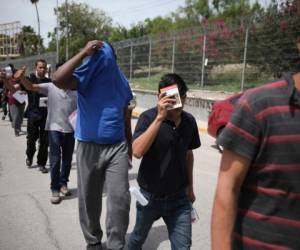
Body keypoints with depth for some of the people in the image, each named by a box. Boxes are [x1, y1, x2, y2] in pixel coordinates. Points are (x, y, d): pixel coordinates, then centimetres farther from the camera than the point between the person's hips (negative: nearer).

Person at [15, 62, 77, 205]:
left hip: (70, 130, 2)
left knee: (67, 160, 13)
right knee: (55, 160, -2)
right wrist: (21, 77, -33)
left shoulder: (75, 91, 0)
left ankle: (63, 183, 31)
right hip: (54, 128, -2)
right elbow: (31, 87, -15)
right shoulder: (50, 87, -5)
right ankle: (55, 189, 8)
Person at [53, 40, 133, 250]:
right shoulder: (84, 78, -8)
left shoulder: (121, 81, 4)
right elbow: (58, 79, -29)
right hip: (89, 148, -1)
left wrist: (130, 144, 17)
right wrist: (83, 54, -24)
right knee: (89, 199, 11)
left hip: (117, 147, 2)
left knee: (120, 198, -5)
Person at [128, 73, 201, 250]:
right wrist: (160, 117, -35)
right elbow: (137, 151, -32)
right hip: (150, 196, -2)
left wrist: (190, 187, 15)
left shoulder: (189, 121, -4)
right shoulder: (149, 117, -17)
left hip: (179, 197, 2)